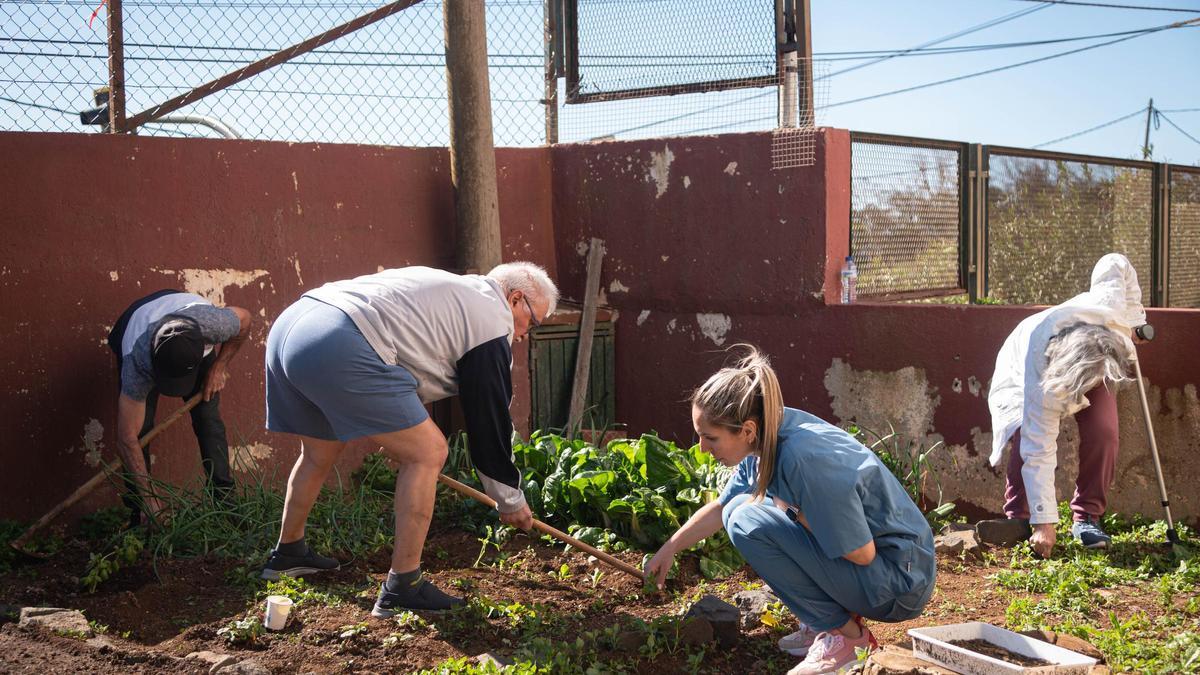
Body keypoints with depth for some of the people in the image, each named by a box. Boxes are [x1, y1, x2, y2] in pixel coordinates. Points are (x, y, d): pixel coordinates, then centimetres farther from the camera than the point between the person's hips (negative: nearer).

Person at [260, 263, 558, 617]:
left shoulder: (451, 288, 32)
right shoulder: (491, 318, 5)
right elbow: (491, 416, 7)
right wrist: (511, 500, 18)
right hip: (340, 351, -10)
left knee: (320, 452, 31)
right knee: (428, 453, -3)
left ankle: (288, 554, 48)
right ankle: (402, 587, 0)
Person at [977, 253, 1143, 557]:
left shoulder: (1109, 306, -41)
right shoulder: (1042, 387, -45)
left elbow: (1115, 264, -20)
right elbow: (1039, 453, -41)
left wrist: (1135, 318, -10)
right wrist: (1044, 523, -39)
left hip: (1092, 365, 4)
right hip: (1023, 372, -3)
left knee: (1102, 431, -22)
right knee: (1027, 435, -30)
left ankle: (1087, 517, -9)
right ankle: (1018, 518, -15)